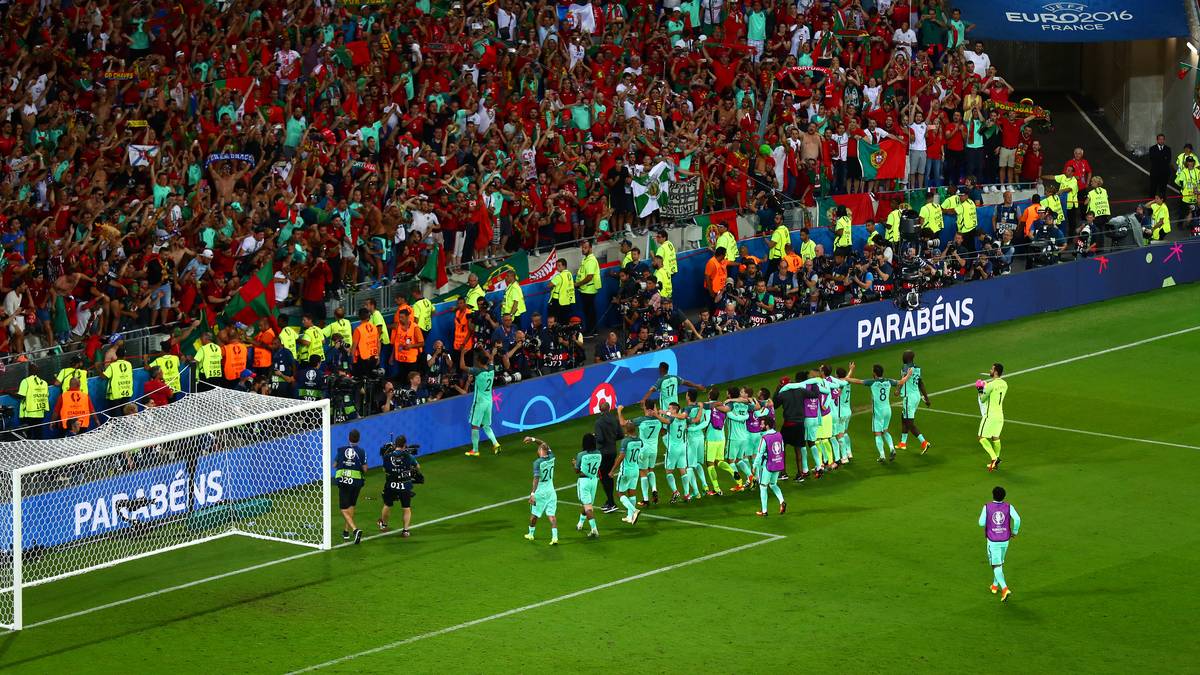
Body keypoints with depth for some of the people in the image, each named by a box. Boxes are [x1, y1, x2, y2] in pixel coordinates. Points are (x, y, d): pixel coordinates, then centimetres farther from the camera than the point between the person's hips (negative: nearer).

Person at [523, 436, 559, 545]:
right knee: (551, 515, 1)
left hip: (539, 492, -4)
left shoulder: (537, 462, -18)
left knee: (534, 514, 15)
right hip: (551, 491, 4)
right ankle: (555, 537, -11)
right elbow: (544, 444, 16)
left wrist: (532, 493, -27)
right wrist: (533, 439, 15)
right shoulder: (551, 457, -2)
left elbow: (536, 478, -25)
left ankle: (531, 534, 32)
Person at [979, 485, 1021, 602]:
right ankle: (995, 586, 38)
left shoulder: (987, 507, -10)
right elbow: (1017, 519, -17)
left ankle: (1005, 589, -21)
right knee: (1000, 563, 25)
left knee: (996, 566, -2)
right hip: (1005, 540, 3)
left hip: (993, 541, -3)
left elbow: (981, 523, -10)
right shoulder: (1008, 507, -6)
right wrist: (1014, 531, 0)